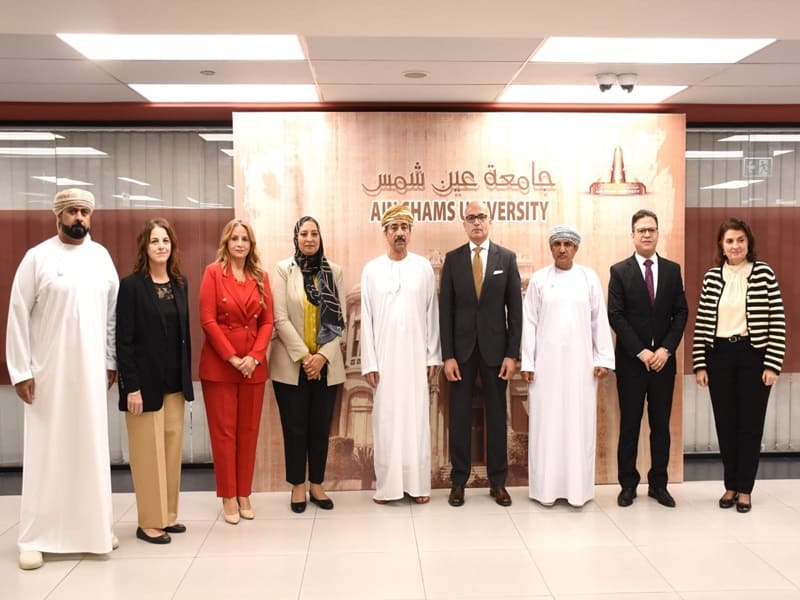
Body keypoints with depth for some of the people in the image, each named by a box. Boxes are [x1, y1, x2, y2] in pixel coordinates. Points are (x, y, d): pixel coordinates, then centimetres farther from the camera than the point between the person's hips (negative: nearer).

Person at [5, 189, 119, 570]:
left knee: (91, 448, 9)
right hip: (47, 372, -3)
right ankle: (35, 538, 11)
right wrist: (21, 371, -9)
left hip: (91, 370, 3)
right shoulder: (37, 257, -3)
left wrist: (112, 361, 6)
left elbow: (113, 311, 8)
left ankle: (95, 526, 21)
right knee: (45, 452, 2)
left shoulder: (101, 256, 6)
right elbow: (18, 316, -5)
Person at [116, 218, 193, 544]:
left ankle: (168, 515, 23)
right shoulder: (131, 285, -9)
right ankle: (149, 523, 14)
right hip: (146, 383, -6)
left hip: (174, 383, 6)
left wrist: (187, 377, 8)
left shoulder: (180, 283, 8)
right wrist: (131, 386, -16)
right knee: (148, 452, 3)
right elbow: (123, 340, -12)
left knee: (172, 450, 11)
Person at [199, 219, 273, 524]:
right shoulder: (213, 272, -2)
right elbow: (208, 320, -8)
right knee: (223, 432, 3)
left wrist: (254, 357, -8)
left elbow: (267, 322, 6)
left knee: (248, 431, 8)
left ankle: (244, 494, 19)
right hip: (219, 363, -3)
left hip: (254, 365, 3)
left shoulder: (261, 277, 8)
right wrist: (232, 358, -12)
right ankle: (228, 497, 13)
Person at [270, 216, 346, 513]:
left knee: (321, 426, 9)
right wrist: (303, 356, -14)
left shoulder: (334, 271, 4)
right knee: (295, 427, 5)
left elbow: (339, 318, 1)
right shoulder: (284, 269, -2)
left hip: (326, 363, 2)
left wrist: (323, 356, -10)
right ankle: (298, 486, 19)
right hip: (291, 363, -2)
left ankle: (316, 484, 23)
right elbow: (280, 318, -8)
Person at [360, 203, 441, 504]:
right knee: (386, 419, 3)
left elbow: (432, 313, 4)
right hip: (384, 356, 0)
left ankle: (417, 482, 13)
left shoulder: (424, 267, 2)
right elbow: (366, 318, 1)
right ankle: (387, 484, 12)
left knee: (416, 418, 4)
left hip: (416, 356, 0)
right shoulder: (372, 269, 2)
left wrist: (433, 356, 1)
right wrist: (369, 362, -3)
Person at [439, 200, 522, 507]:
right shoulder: (452, 259, 2)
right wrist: (447, 355, -6)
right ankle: (458, 480, 17)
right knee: (459, 415, 6)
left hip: (495, 348, 0)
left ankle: (497, 481, 19)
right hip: (462, 348, 0)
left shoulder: (507, 258, 2)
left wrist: (512, 354, -5)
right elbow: (445, 310, 0)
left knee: (496, 415, 8)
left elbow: (515, 309, 1)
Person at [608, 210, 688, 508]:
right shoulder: (620, 271, -2)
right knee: (629, 425, 5)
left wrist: (666, 349, -8)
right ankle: (628, 484, 15)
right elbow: (616, 316, -7)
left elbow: (681, 313, 4)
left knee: (661, 425, 8)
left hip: (663, 359, 2)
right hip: (631, 360, -2)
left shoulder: (672, 270, 7)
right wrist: (640, 352, -13)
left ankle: (658, 484, 20)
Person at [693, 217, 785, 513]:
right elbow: (702, 322, 4)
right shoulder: (711, 276, 3)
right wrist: (699, 364, 1)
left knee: (750, 423, 6)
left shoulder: (763, 273, -3)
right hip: (719, 356, 2)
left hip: (753, 356, -2)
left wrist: (772, 364, -9)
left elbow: (777, 321, -4)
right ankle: (730, 485, 23)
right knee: (725, 422, 9)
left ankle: (744, 489, 18)